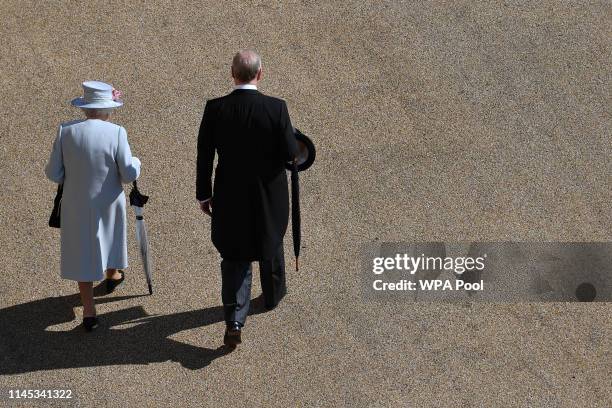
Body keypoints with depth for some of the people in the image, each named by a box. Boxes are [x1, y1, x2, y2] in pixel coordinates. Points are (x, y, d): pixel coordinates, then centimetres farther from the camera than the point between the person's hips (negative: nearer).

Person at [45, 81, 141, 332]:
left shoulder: (66, 131, -13)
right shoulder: (116, 133, -19)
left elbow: (53, 174, -8)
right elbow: (129, 174, -16)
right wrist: (135, 162, 6)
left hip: (76, 205, 1)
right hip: (108, 203, 0)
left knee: (82, 253, 14)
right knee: (109, 236, 29)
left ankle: (89, 311, 16)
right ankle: (111, 275, 56)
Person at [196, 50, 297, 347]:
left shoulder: (214, 109, -12)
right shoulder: (276, 108, -18)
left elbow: (204, 156, -7)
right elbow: (290, 153, -13)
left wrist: (203, 194, 5)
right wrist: (289, 137, 10)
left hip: (230, 195, 0)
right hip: (269, 194, 0)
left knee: (234, 256, 10)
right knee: (270, 244, 25)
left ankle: (234, 321, -1)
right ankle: (273, 294, 47)